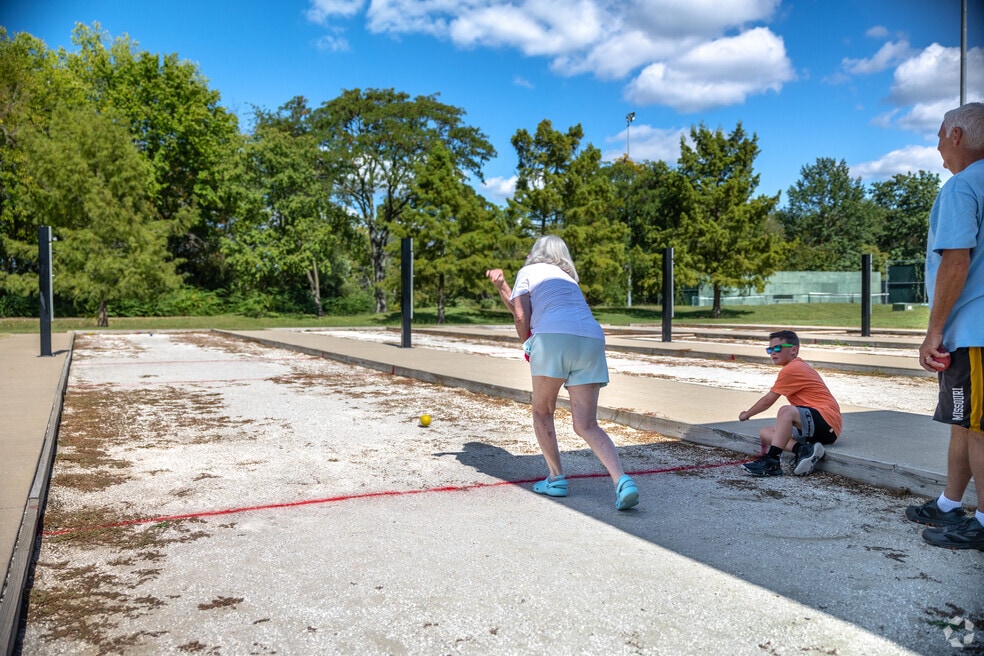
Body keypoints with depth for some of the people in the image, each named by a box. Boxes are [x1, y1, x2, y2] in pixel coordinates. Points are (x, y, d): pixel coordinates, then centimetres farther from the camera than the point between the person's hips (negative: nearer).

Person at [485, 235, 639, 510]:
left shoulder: (528, 271, 20)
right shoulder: (568, 278, 37)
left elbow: (521, 318, 9)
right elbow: (522, 306, 42)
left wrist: (527, 343, 24)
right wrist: (501, 286, 39)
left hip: (553, 336, -5)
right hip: (592, 338, 5)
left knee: (542, 412, 15)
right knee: (587, 425, 2)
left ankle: (556, 478, 13)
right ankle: (622, 480, -16)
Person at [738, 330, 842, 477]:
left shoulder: (791, 369, -11)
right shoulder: (799, 366, 20)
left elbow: (767, 401, -6)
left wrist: (746, 415, 8)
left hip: (827, 422, -11)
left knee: (786, 410, -36)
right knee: (765, 432, 5)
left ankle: (771, 462, -35)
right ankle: (804, 450, -16)